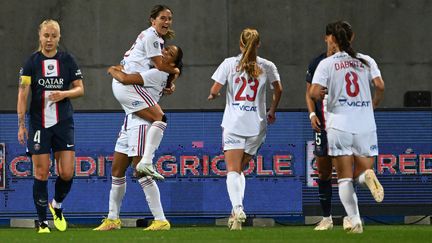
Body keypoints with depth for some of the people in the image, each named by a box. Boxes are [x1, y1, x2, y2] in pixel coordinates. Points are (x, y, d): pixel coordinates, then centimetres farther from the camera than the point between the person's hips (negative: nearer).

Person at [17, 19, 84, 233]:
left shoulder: (67, 60, 4)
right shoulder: (32, 62, -1)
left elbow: (80, 89, 8)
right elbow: (22, 94, -4)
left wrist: (64, 94, -13)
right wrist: (21, 125, -10)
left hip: (64, 124, 1)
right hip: (38, 125, -1)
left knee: (67, 173, -4)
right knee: (41, 174, -2)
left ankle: (57, 206, 25)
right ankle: (42, 222, 5)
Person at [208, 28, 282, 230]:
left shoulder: (229, 64, 0)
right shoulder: (267, 66, 5)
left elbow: (214, 90, -3)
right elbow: (278, 90, 8)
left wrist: (212, 96, 21)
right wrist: (272, 111, 24)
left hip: (234, 123, -2)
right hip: (257, 124, 3)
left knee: (233, 170, -7)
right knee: (240, 169, 16)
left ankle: (237, 209, -29)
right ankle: (236, 211, 5)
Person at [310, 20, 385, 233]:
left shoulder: (327, 64, 0)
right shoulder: (367, 61, 7)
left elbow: (314, 93, -11)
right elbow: (380, 86, -6)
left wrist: (324, 97, 12)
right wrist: (372, 105, 11)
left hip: (339, 126, -2)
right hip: (365, 126, 2)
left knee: (345, 178, 4)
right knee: (362, 171, 13)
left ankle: (354, 221, -10)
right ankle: (368, 175, -24)